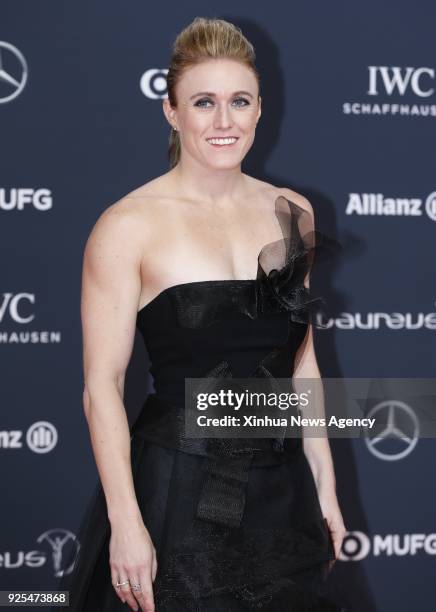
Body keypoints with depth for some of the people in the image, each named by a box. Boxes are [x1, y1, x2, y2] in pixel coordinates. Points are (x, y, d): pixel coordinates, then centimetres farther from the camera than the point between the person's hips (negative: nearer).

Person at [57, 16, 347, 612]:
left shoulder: (292, 214, 5)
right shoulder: (129, 226, -11)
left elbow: (302, 360, 12)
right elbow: (103, 385, -11)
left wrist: (324, 484, 10)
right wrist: (126, 523, -15)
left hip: (282, 488, 5)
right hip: (178, 492, -5)